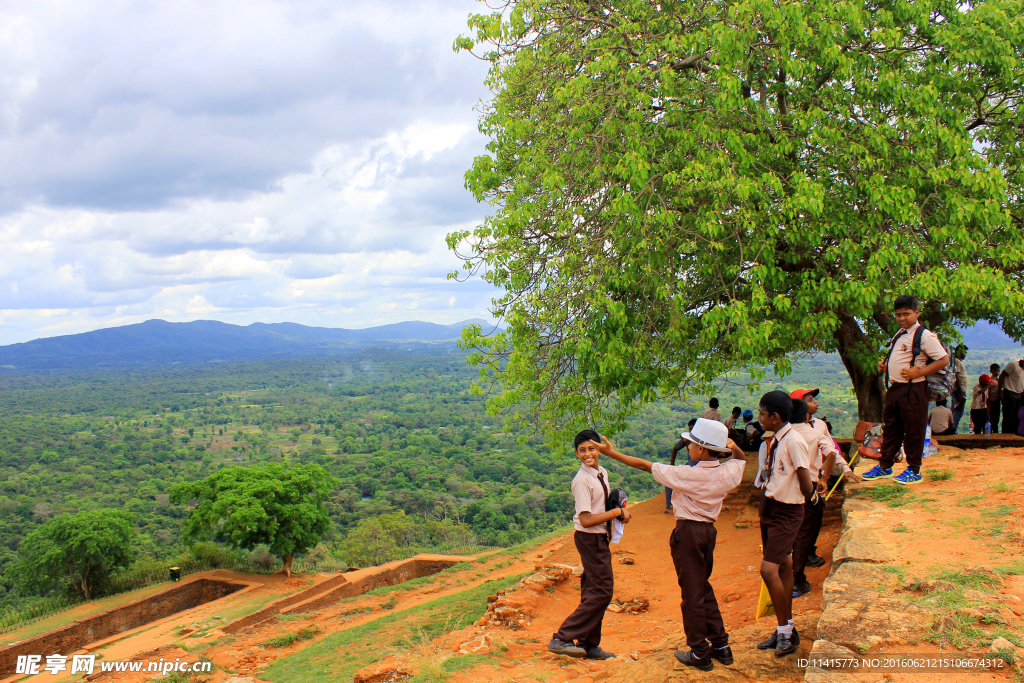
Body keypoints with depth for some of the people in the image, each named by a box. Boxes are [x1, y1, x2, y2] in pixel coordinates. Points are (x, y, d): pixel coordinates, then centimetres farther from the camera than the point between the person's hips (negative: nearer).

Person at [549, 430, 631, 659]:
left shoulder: (602, 473, 8)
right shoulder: (582, 480, -20)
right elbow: (586, 519, -22)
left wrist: (618, 508, 3)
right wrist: (616, 512, -16)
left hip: (599, 538, 9)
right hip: (590, 539, -9)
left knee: (593, 591, 13)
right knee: (602, 591, -8)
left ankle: (589, 645, 23)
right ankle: (562, 638, -5)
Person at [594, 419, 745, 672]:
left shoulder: (686, 475, -21)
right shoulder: (728, 472, -5)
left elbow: (645, 465, -13)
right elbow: (741, 459, 21)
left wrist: (612, 453, -5)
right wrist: (734, 447, -3)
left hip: (688, 531, -6)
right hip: (709, 530, 6)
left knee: (692, 593, 4)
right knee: (704, 588, 20)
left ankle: (699, 654, 13)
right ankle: (721, 645, 26)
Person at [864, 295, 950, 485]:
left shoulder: (924, 335, -12)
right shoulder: (899, 334, 15)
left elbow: (944, 360, -16)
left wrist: (919, 373, -22)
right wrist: (885, 366, 11)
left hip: (913, 390, -8)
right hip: (895, 388, 9)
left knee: (913, 431, 0)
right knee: (890, 427, 15)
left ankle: (914, 471, 11)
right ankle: (884, 466, 25)